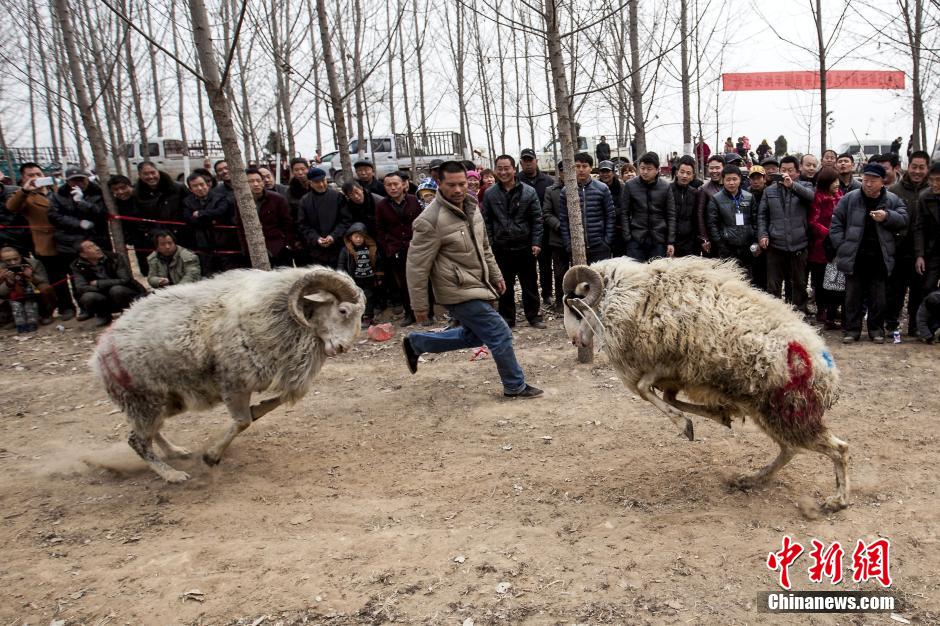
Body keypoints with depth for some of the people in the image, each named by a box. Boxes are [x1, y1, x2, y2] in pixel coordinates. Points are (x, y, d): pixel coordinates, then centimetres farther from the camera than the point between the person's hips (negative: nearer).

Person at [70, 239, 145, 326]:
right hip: (105, 301, 2)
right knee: (87, 297, -28)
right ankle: (103, 315, 4)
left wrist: (98, 283, -15)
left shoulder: (115, 258, -10)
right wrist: (108, 286, -23)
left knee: (117, 289, -33)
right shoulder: (78, 266, -6)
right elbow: (81, 288, -18)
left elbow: (125, 280, -16)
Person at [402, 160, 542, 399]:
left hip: (478, 286, 9)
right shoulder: (430, 221, -22)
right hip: (460, 292, -9)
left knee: (474, 335, 22)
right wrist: (420, 305, -14)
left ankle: (415, 344, 31)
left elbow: (484, 247, 18)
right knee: (500, 335, -4)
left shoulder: (471, 207, 4)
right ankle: (515, 386, 16)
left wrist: (496, 276, 19)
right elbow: (417, 265, -18)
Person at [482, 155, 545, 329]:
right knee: (505, 286, 10)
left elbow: (537, 219, -1)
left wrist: (536, 242, -7)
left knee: (530, 284, 9)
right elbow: (486, 222, 3)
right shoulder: (489, 194, 1)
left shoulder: (529, 192, -2)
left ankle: (533, 316, 22)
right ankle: (507, 318, 21)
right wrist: (489, 245, -2)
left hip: (525, 247, -1)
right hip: (501, 248, 1)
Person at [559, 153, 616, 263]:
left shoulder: (602, 189, 3)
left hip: (599, 247, 0)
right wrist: (568, 244, -2)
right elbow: (563, 220, 4)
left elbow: (611, 216, 4)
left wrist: (607, 241, -2)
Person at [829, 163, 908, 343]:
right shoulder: (849, 199, -1)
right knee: (853, 295, 6)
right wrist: (842, 247, -5)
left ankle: (876, 329, 22)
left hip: (879, 259, 1)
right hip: (854, 257, -1)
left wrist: (887, 216, -16)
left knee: (878, 297, 9)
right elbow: (836, 224, 2)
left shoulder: (892, 200, 3)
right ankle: (851, 329, 15)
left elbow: (903, 219, 2)